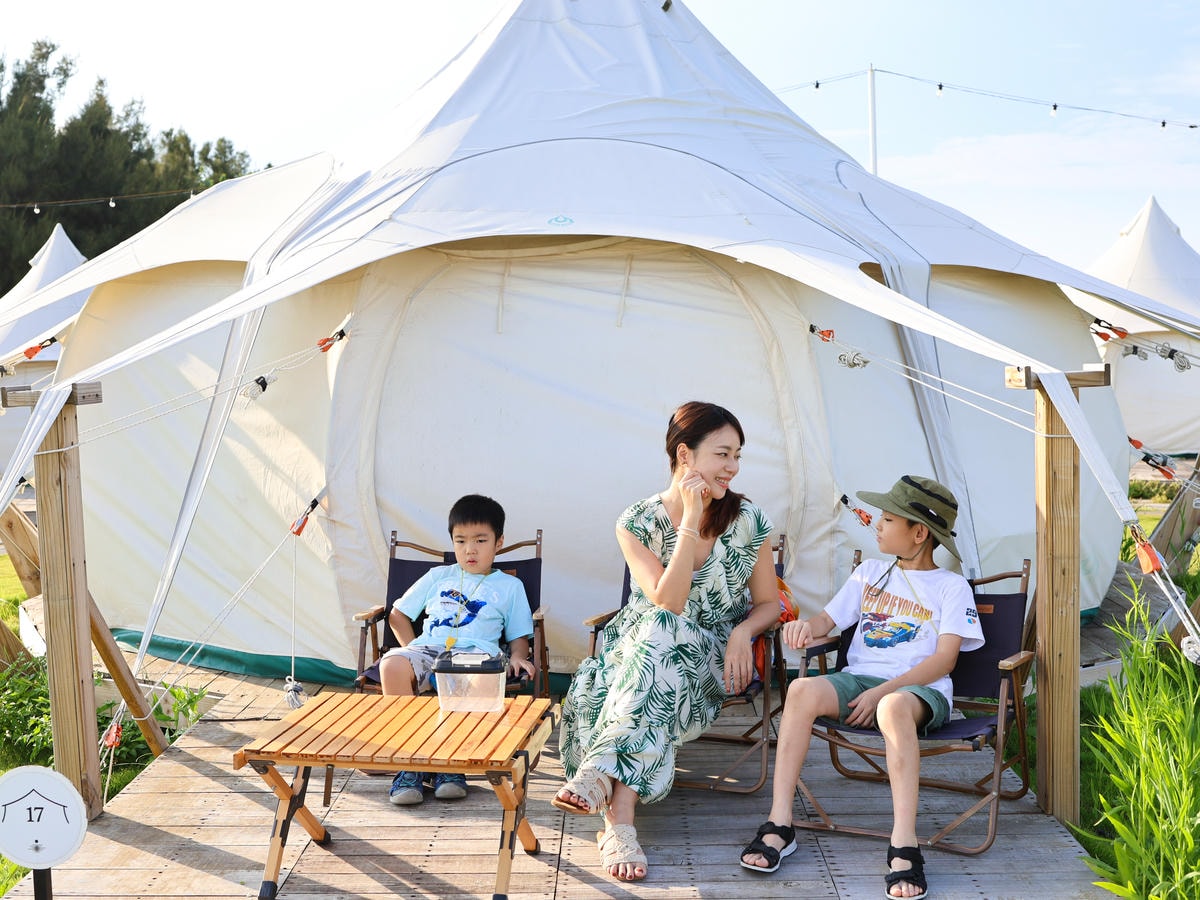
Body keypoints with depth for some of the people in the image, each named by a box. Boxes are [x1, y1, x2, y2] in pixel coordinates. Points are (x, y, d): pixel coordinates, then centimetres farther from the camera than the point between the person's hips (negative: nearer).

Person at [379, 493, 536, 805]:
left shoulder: (510, 586, 23)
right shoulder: (438, 577, 26)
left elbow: (518, 636, 20)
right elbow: (398, 615, 26)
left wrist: (517, 657, -3)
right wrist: (411, 650, 8)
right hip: (427, 649, 2)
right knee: (392, 665, -34)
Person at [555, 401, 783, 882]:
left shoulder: (747, 520, 0)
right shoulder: (637, 523, -4)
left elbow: (768, 602, 9)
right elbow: (667, 602, -18)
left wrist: (743, 630, -13)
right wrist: (692, 520, -21)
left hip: (714, 661, 0)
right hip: (642, 648, 0)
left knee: (660, 637, -34)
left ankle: (599, 770, -41)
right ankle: (620, 826, -44)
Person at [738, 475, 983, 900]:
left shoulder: (951, 586, 8)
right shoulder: (870, 572, 23)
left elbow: (944, 659, -3)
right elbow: (829, 619, 21)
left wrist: (882, 692, -15)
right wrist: (806, 625, -7)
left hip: (920, 688, -4)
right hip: (858, 678, 4)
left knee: (894, 707, -42)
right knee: (802, 690, -30)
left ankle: (904, 847, -44)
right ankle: (779, 825, -29)